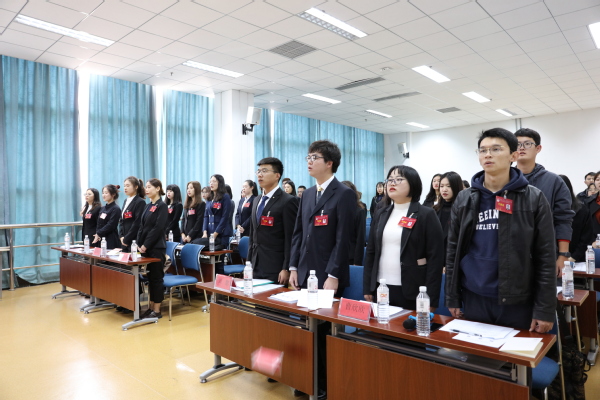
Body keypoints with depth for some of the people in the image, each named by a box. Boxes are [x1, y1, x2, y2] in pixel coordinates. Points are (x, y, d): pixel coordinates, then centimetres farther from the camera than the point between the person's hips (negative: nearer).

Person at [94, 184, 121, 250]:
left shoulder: (116, 209, -8)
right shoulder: (103, 208, 15)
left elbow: (110, 225, -14)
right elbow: (98, 224, 14)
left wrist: (98, 234, -8)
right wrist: (97, 235, -2)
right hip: (100, 240, 7)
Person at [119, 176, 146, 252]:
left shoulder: (140, 202, -9)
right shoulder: (126, 201, 17)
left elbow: (137, 223, -15)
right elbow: (121, 221, 17)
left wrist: (126, 239, -12)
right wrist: (121, 236, 4)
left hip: (134, 241, -7)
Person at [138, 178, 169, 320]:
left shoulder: (162, 206, -9)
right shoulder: (148, 206, 14)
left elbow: (158, 229, -16)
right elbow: (142, 227, 14)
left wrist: (146, 245, -16)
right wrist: (139, 244, 4)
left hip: (156, 248, -8)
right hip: (146, 247, 8)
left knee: (156, 278, -2)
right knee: (149, 278, 12)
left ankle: (157, 310, 6)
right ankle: (150, 307, 21)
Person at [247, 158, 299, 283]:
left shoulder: (288, 201, -10)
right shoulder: (257, 200, 14)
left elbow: (291, 239, -13)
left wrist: (286, 269, -15)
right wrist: (249, 261, 15)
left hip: (276, 269, -7)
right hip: (256, 267, 7)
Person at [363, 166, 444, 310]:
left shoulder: (426, 215, -5)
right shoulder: (380, 214, 10)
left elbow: (435, 258, -9)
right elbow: (371, 252, 11)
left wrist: (430, 299, -13)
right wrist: (367, 288, 6)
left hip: (412, 292, -4)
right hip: (381, 288, 5)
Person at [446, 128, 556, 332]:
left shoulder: (534, 199, -4)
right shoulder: (464, 199, 1)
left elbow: (545, 257, -5)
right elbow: (453, 251, 3)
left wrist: (545, 309, -8)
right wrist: (452, 298, 2)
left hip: (518, 300, -2)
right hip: (474, 298, 2)